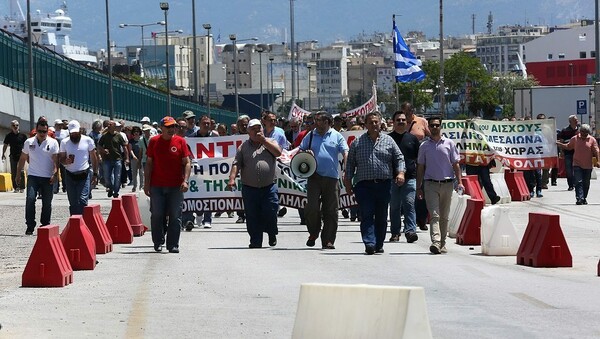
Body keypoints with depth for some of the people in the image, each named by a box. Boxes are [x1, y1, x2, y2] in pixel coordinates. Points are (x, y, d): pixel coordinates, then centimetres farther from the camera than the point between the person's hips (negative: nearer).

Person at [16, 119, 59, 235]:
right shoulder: (29, 142, 6)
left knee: (47, 203, 4)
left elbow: (56, 160, -4)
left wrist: (55, 173, -17)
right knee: (30, 199, -14)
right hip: (33, 176, 0)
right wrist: (18, 174, 12)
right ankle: (30, 226, -9)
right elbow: (22, 159, 15)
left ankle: (45, 225, 17)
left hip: (48, 178, 0)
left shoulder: (53, 143, 0)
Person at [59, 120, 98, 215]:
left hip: (84, 175, -3)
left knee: (82, 201, -14)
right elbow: (61, 159, 9)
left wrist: (95, 174, 1)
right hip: (70, 175, 3)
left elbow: (93, 158, 6)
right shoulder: (64, 142, 5)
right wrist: (65, 161, -15)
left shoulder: (88, 140, 1)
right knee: (73, 203, 7)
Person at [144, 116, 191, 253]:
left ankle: (173, 245, 6)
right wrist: (146, 183, 4)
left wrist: (185, 180, -10)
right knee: (157, 215, 1)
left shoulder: (180, 141, 3)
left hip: (176, 186, 0)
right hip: (157, 185, 0)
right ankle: (158, 243, 14)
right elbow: (149, 163, 8)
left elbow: (186, 163, 2)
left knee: (175, 216, 0)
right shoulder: (154, 141, 4)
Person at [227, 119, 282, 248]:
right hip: (249, 188, 1)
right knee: (252, 217, 0)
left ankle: (272, 235, 20)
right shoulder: (243, 147, 11)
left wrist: (264, 141, -7)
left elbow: (278, 152, -8)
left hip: (269, 187, -1)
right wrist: (232, 178, -14)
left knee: (270, 213, -5)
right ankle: (255, 241, 9)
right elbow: (236, 164, 1)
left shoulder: (269, 142, 13)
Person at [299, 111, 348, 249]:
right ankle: (313, 233, 12)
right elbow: (299, 151, 19)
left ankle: (328, 241, 6)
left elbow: (345, 153, -1)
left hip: (332, 177, -1)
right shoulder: (310, 136, 12)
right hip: (314, 177, 1)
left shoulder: (337, 136, 6)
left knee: (331, 211, 1)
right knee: (312, 207, -11)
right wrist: (305, 153, -4)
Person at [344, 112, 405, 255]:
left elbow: (399, 158, 10)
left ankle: (379, 245, 15)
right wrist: (348, 182, 6)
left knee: (381, 217, 6)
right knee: (366, 215, -11)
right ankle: (369, 244, -18)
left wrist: (400, 172, -7)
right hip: (364, 185, -1)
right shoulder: (357, 143, 9)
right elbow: (350, 163, 12)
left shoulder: (388, 141, 10)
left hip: (384, 184, 1)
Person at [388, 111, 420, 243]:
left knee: (409, 204, -11)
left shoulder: (412, 138, 12)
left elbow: (419, 159, 16)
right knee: (394, 206, 5)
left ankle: (410, 231, -16)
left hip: (410, 178, 0)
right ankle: (395, 233, 11)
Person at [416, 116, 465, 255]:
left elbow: (455, 164, 8)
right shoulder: (424, 146, 8)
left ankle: (442, 243, 15)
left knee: (444, 216, 7)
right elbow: (420, 167, 12)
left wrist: (459, 182, -2)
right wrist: (419, 187, 7)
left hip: (447, 183, 1)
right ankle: (436, 242, -25)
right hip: (431, 184, -1)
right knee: (434, 215, -13)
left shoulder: (449, 144, 7)